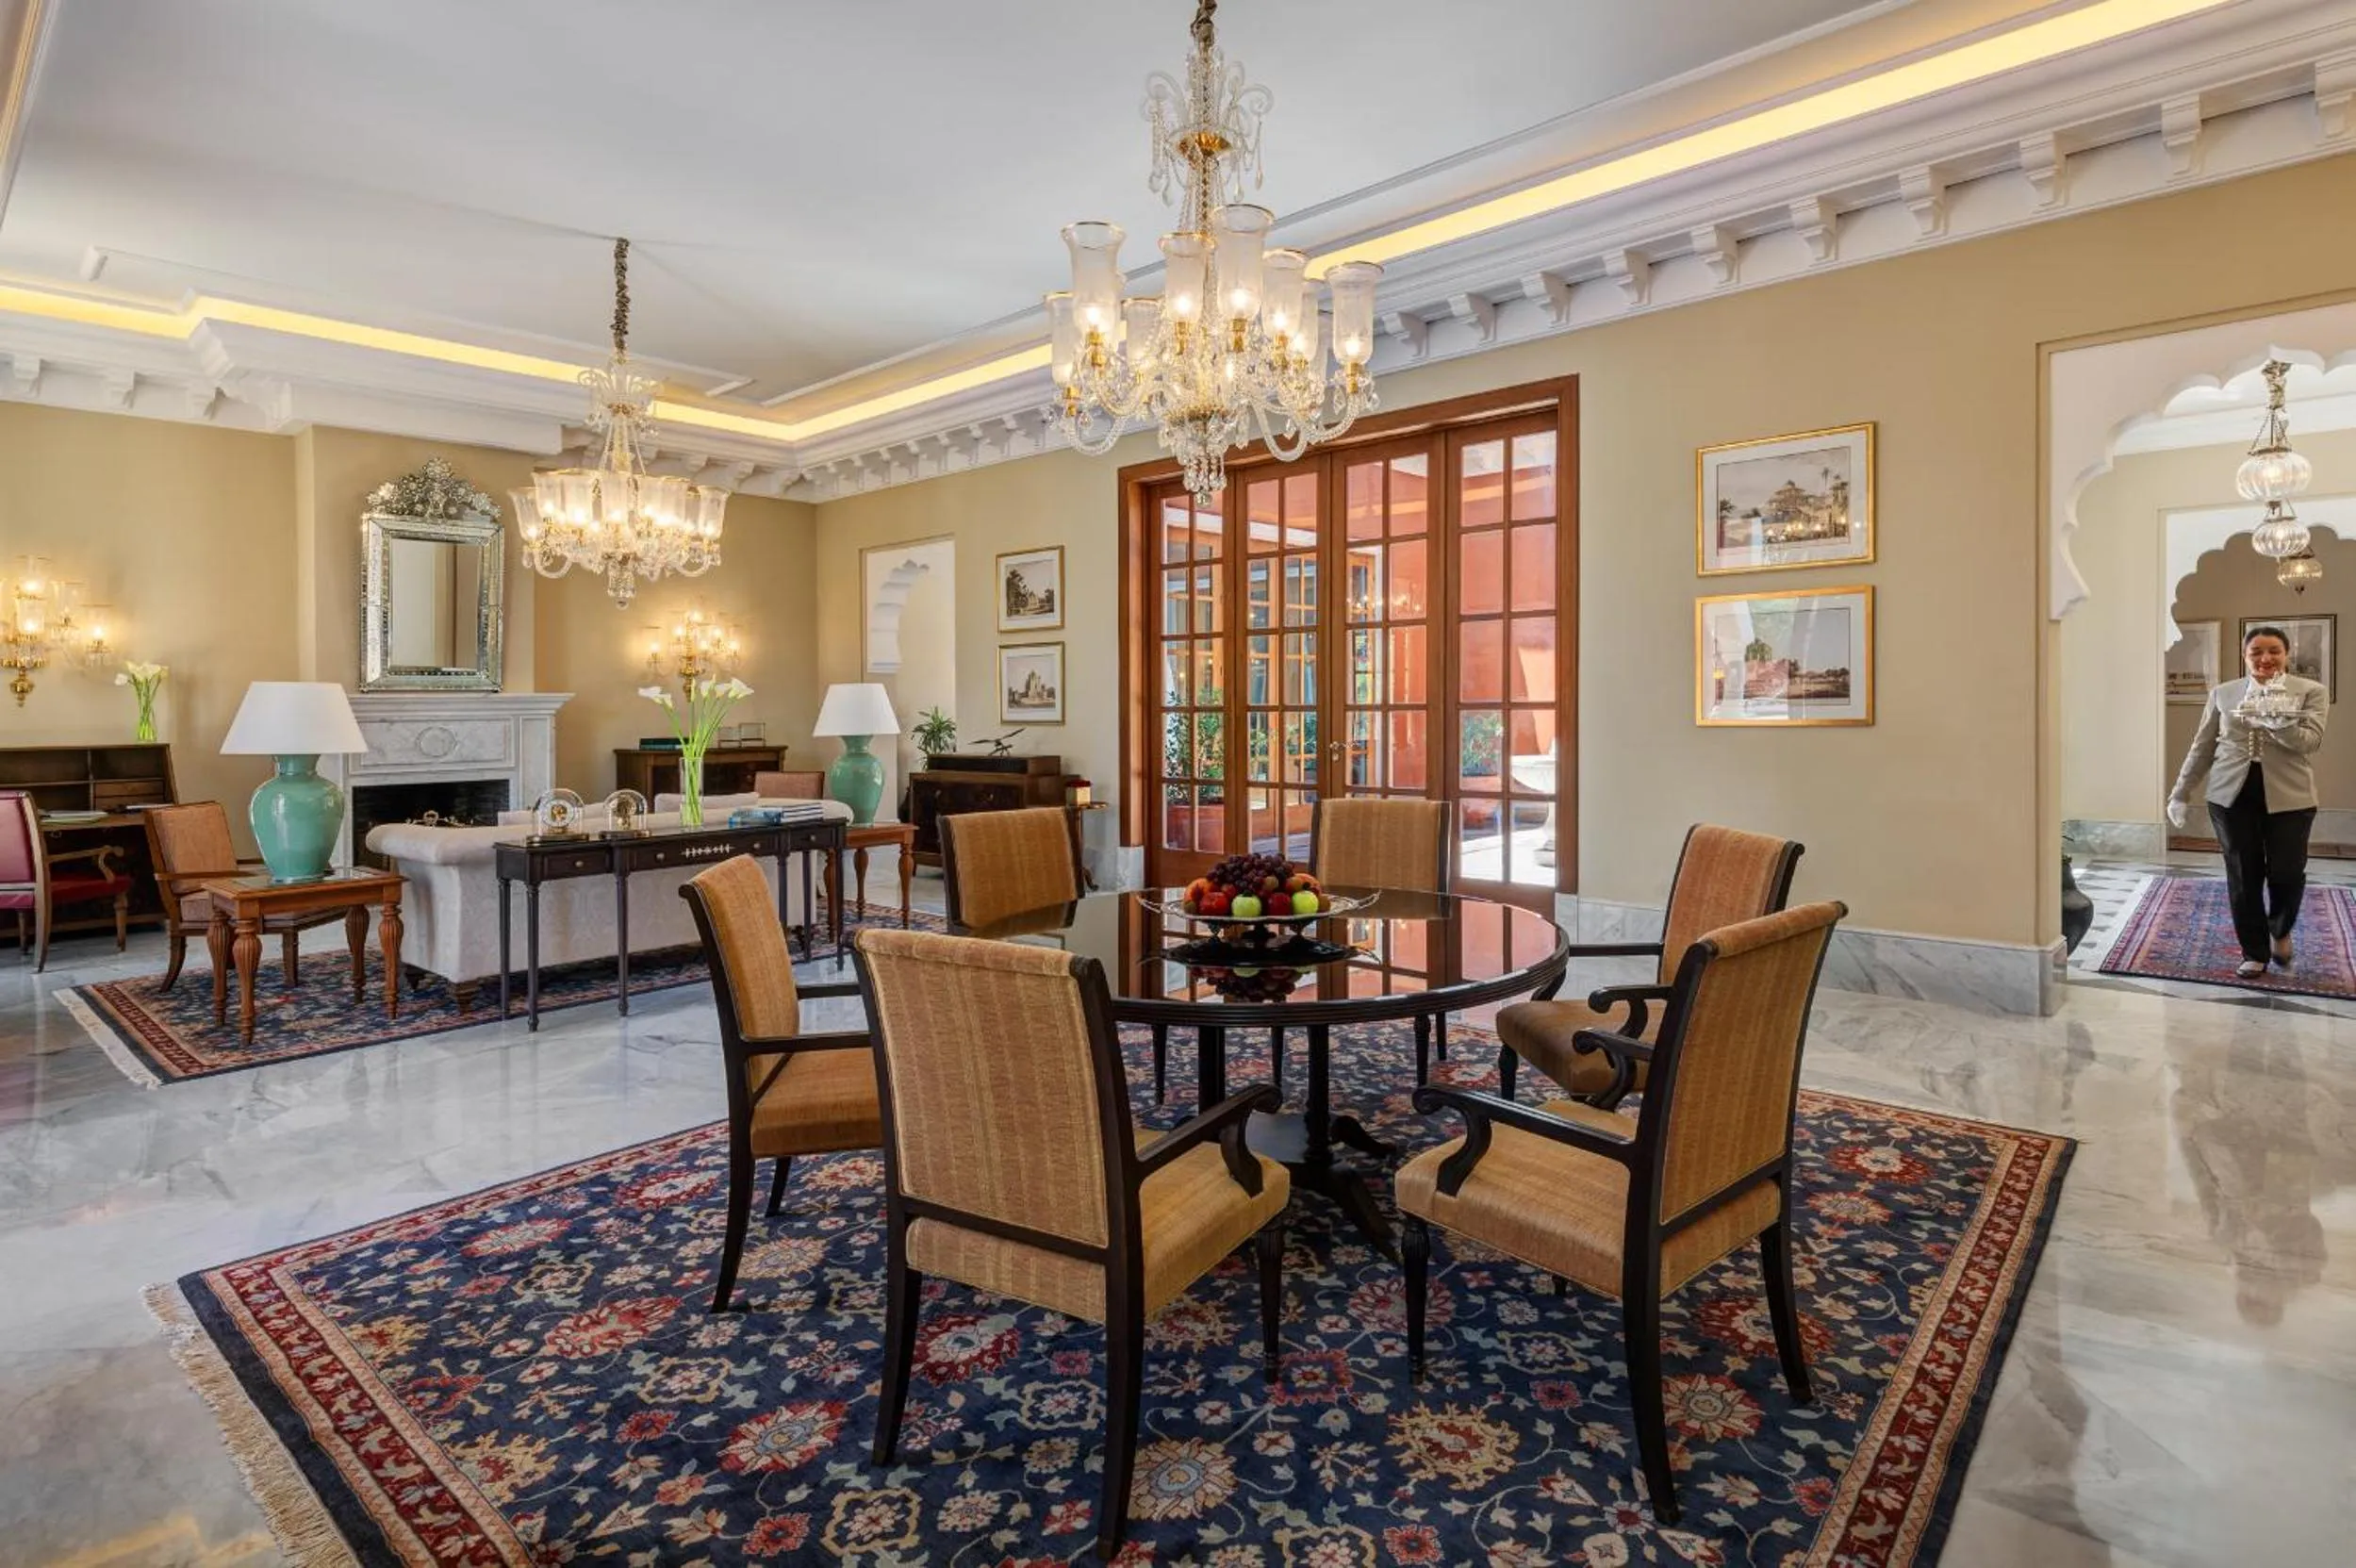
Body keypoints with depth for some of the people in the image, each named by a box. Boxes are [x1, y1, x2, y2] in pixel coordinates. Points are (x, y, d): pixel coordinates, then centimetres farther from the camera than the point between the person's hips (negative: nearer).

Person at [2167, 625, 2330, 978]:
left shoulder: (2311, 692, 2)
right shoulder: (2223, 693, 7)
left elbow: (2309, 741, -10)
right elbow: (2202, 747, 10)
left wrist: (2276, 721, -27)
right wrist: (2181, 793, 9)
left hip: (2288, 797, -1)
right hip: (2232, 796, 1)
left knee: (2287, 874, -1)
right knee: (2243, 877, 5)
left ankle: (2280, 930, 30)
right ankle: (2254, 952, 17)